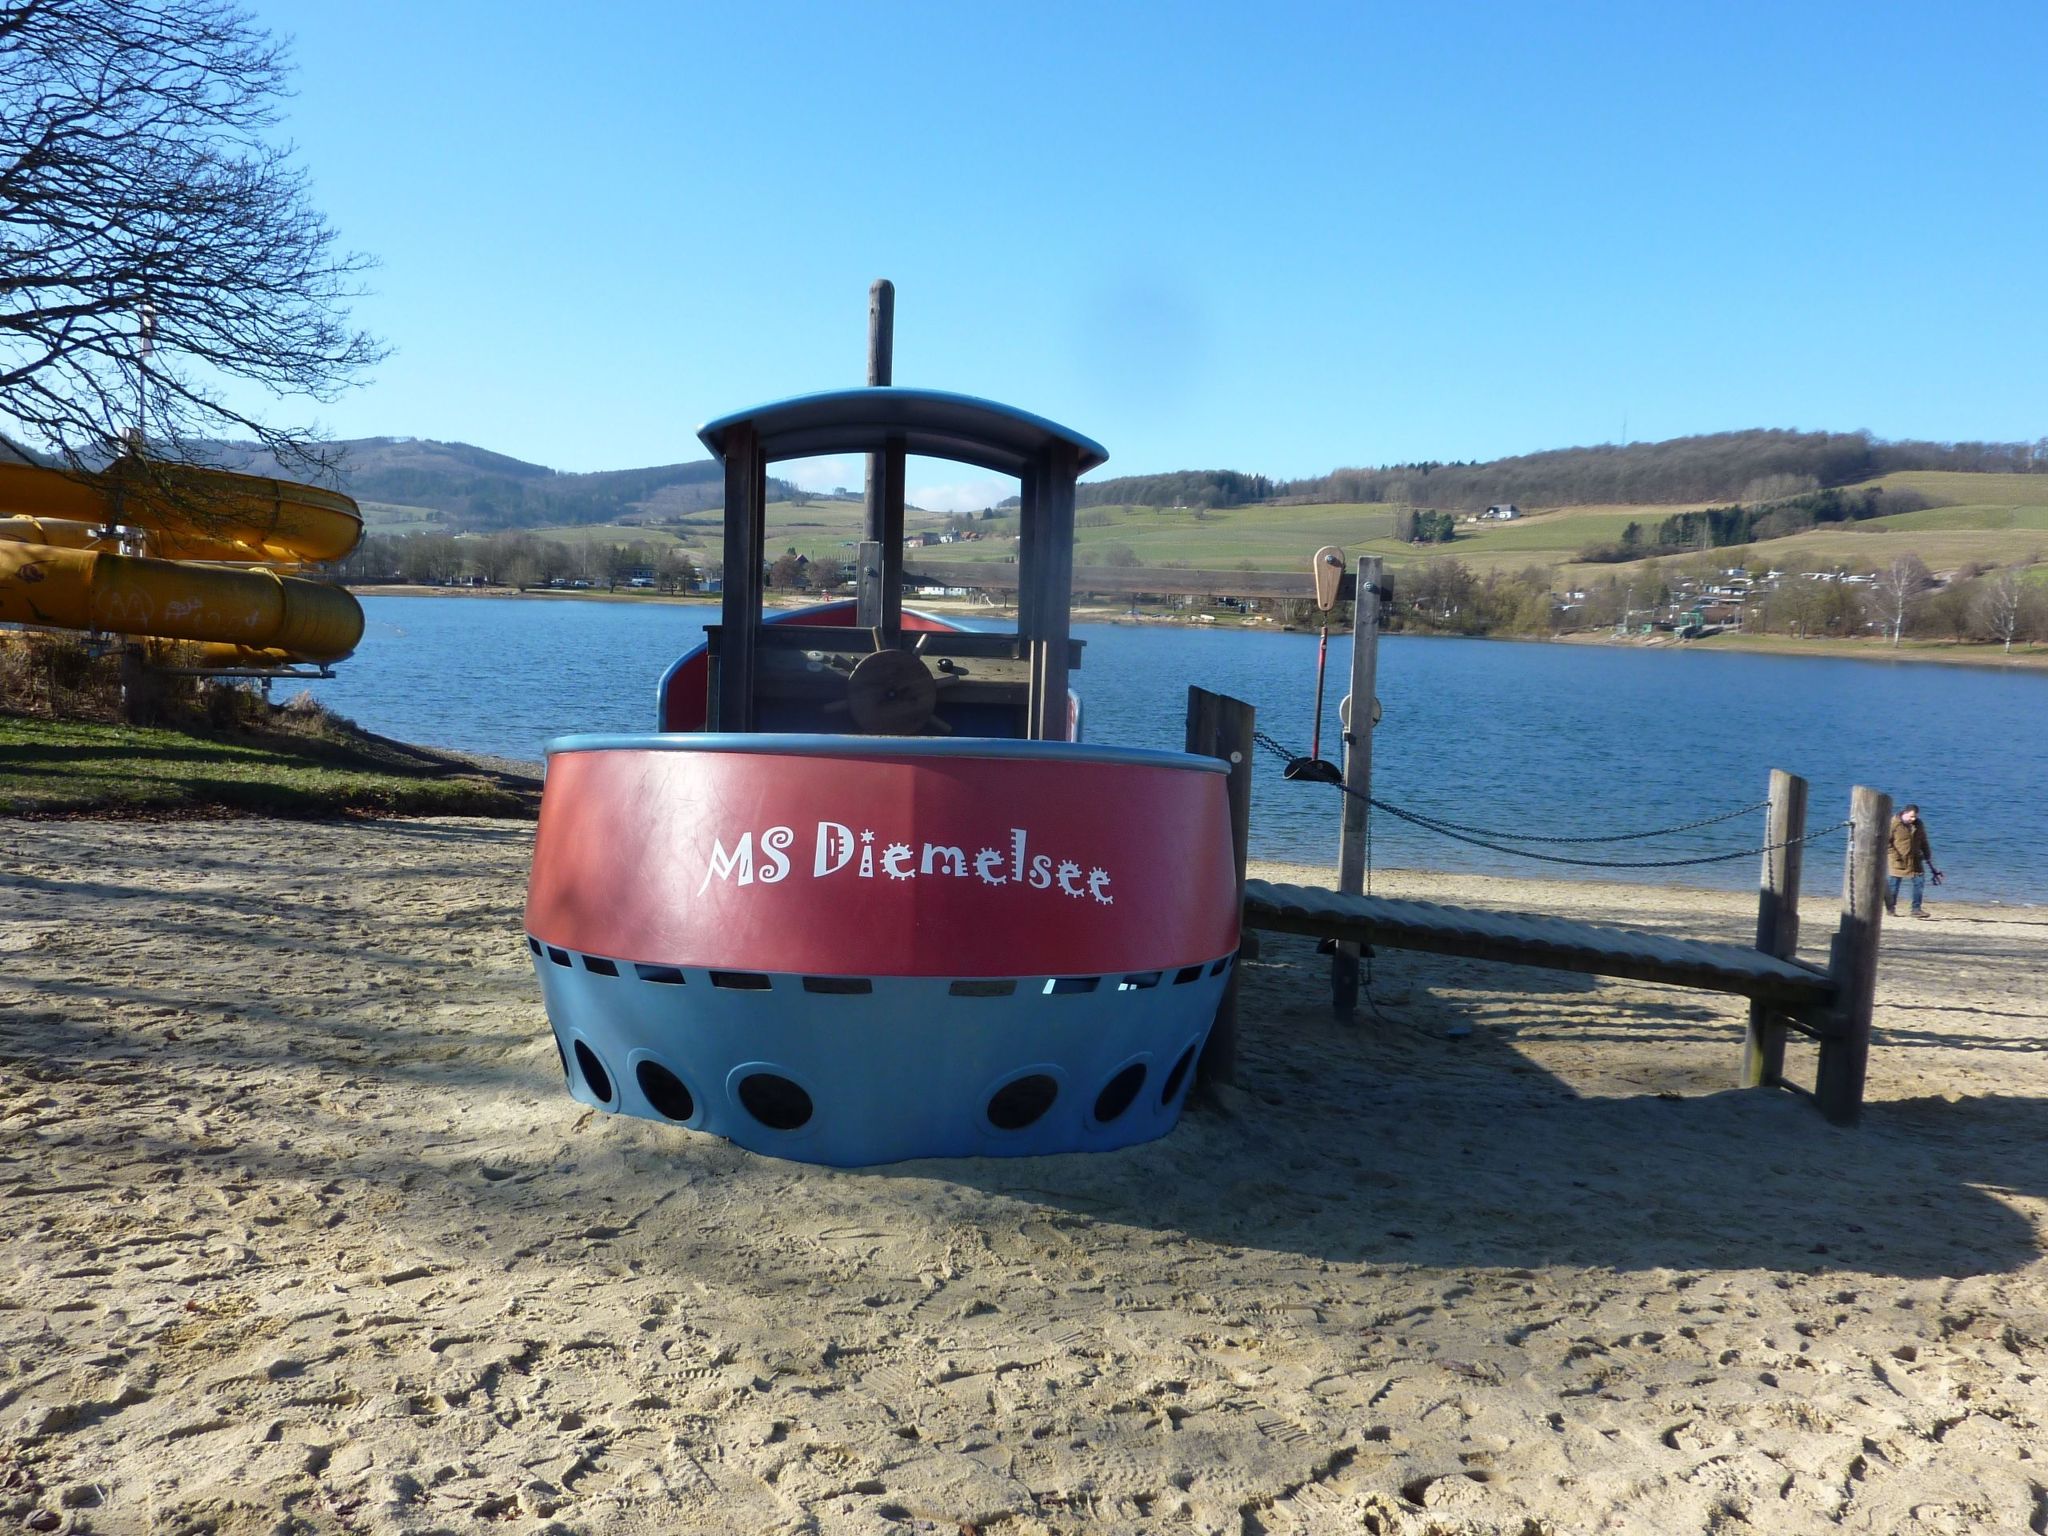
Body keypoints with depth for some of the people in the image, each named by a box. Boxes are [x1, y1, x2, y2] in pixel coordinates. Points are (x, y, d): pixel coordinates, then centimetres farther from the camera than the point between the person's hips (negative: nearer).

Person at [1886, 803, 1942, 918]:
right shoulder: (1894, 823, -10)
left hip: (1915, 860, 5)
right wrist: (1893, 855, -14)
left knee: (1919, 881, -3)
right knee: (1894, 883, -1)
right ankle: (1891, 908, 12)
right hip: (1898, 860, -5)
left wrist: (1928, 858, 15)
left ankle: (1916, 909, 4)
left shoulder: (1919, 824, 7)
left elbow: (1924, 843, 16)